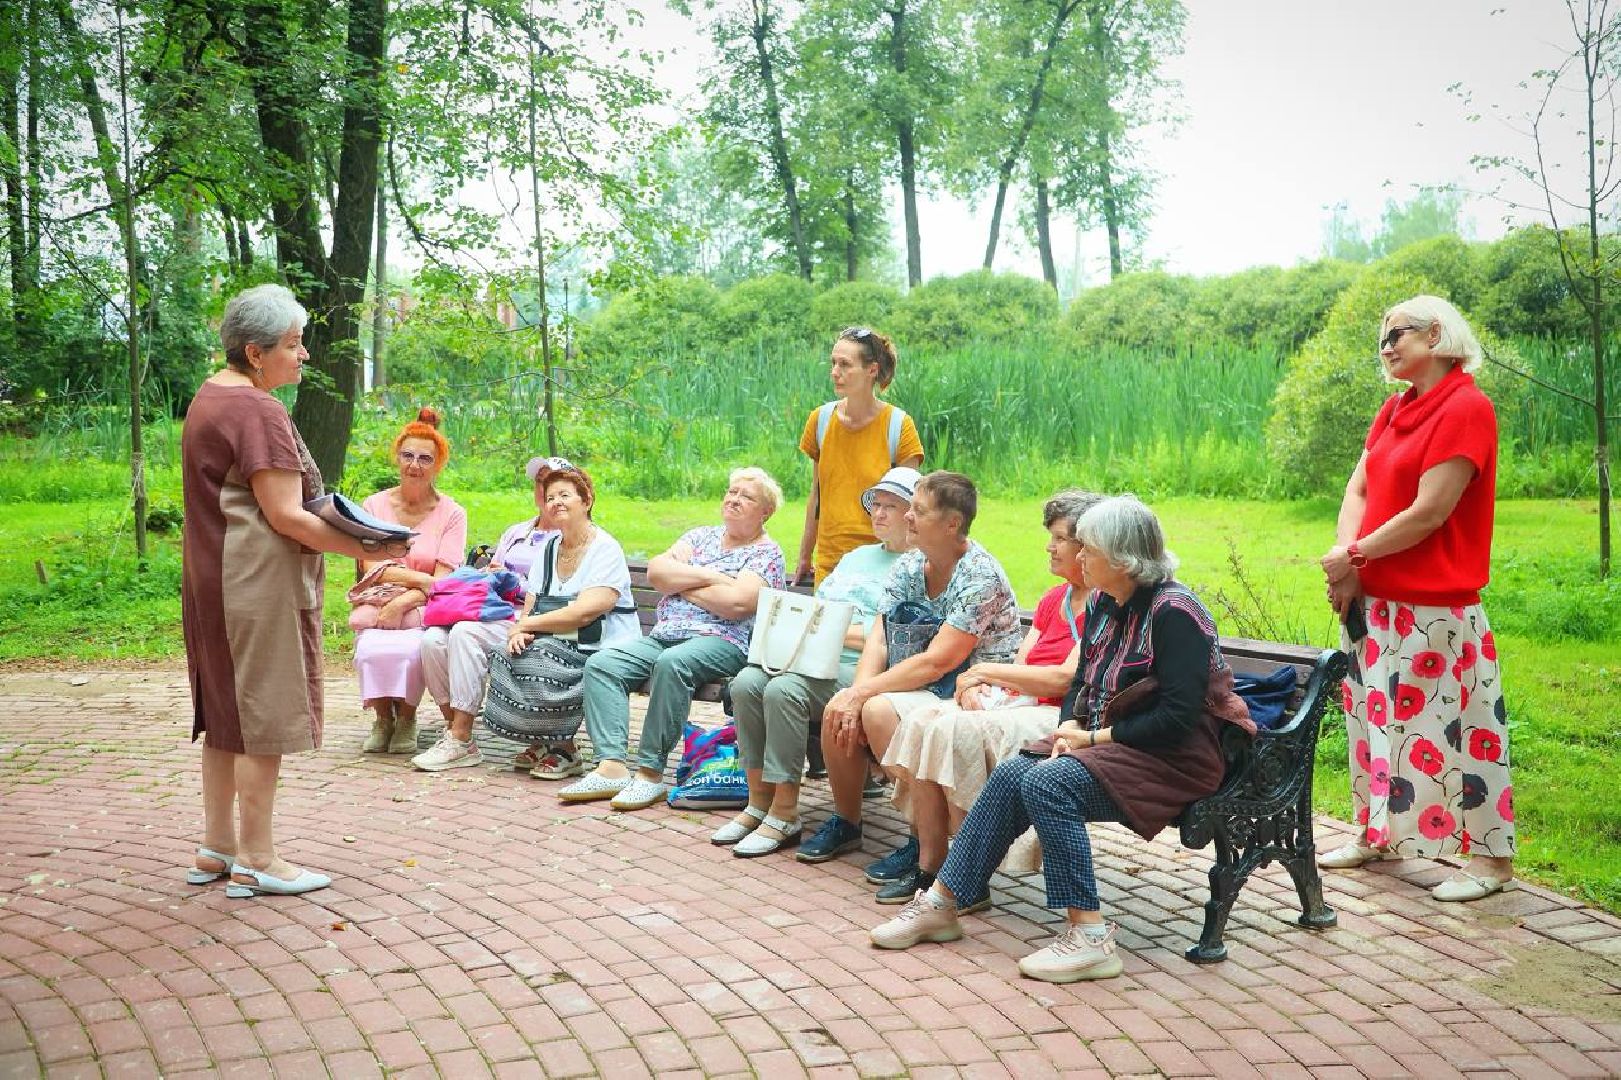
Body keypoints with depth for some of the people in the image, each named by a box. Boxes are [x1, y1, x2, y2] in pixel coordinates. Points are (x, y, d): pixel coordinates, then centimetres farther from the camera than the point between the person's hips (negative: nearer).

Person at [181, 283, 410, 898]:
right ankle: (256, 861, 3)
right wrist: (366, 550, -15)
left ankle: (216, 849, 22)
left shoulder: (210, 397, 15)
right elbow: (286, 516, -20)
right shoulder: (257, 410, -17)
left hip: (213, 577, 10)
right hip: (259, 584, -10)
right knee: (263, 717, -3)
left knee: (225, 716, 15)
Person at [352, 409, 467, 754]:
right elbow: (372, 569, -2)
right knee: (372, 651, -32)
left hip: (424, 613, -1)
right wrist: (422, 578, -12)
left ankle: (407, 717, -2)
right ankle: (382, 718, -1)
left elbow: (443, 582, -4)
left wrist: (403, 601, -19)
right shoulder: (374, 506, 7)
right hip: (376, 610, 1)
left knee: (409, 649, -34)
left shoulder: (452, 514, 3)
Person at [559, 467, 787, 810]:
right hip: (663, 636, 7)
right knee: (601, 664, -16)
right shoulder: (703, 536, 22)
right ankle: (611, 766, -26)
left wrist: (680, 584, -1)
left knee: (671, 663, -38)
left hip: (721, 642, -6)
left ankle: (650, 772, -32)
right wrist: (708, 575, -7)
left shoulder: (767, 553, 4)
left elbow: (736, 603, -15)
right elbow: (656, 571, 7)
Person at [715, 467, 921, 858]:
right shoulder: (856, 557, 30)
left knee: (784, 689, -32)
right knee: (747, 682, -20)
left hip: (862, 667, -8)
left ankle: (785, 816, -23)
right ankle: (759, 802, -13)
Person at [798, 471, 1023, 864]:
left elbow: (935, 662, -24)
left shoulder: (981, 577, -19)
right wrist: (857, 694, -19)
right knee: (838, 710, -13)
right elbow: (878, 641, -1)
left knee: (880, 711, -29)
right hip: (924, 686, 8)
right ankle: (845, 822, 7)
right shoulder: (908, 566, 5)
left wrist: (861, 694, -24)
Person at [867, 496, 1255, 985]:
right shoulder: (1103, 603, 9)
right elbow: (1083, 682, 18)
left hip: (1174, 759, -8)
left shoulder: (1173, 613, -18)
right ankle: (940, 902, -6)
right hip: (1107, 743, 8)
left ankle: (1089, 936, -23)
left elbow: (1177, 719, -23)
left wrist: (1096, 737, -16)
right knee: (1012, 773, -11)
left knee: (1047, 784, -27)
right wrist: (1070, 729, -3)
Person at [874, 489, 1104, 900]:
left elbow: (1067, 678, -16)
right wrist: (977, 685, -7)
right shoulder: (1054, 599, 21)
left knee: (956, 729, -28)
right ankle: (926, 861, -16)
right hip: (1020, 703, 9)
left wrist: (986, 671, -6)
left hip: (1063, 717, -8)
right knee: (921, 722, -14)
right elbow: (1020, 663, 15)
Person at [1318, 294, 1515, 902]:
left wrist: (1356, 556, -11)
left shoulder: (1465, 408, -14)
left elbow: (1427, 512, -19)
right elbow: (1358, 489, 8)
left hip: (1435, 606, -9)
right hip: (1374, 600, 9)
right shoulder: (1396, 410, 12)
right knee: (1374, 715, 16)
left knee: (1453, 724, -3)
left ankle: (1493, 857, 9)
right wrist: (1344, 557, -9)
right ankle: (1376, 835, 31)